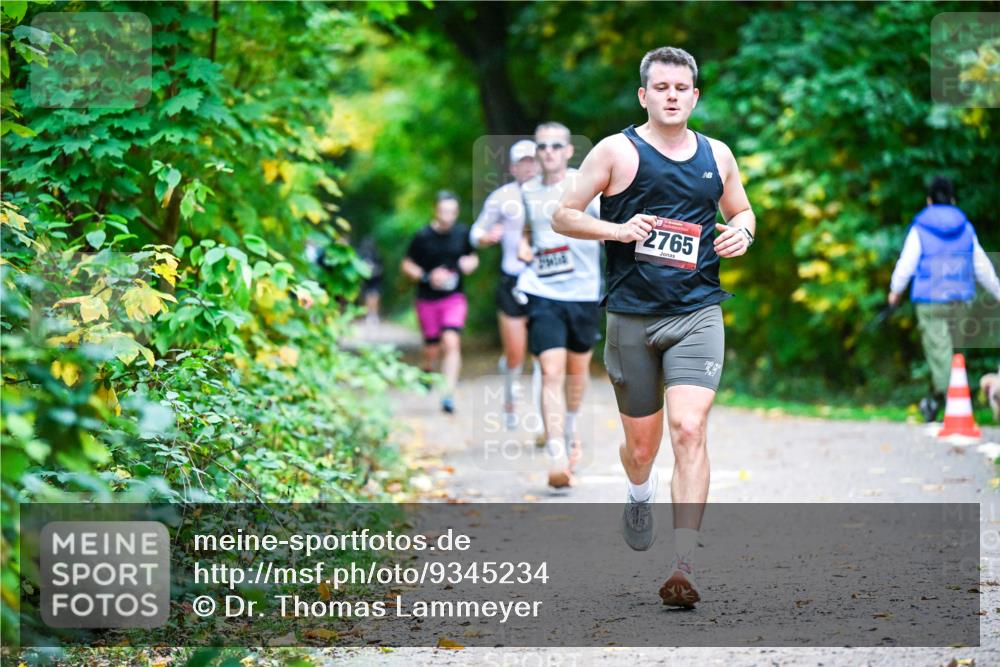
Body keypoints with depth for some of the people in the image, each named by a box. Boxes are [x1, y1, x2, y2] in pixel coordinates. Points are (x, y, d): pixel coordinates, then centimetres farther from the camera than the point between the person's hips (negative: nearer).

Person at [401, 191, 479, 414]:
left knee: (452, 342, -17)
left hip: (454, 297, 0)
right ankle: (427, 370, 44)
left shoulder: (463, 234, 0)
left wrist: (469, 263, -7)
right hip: (427, 300, 0)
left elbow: (473, 257, 17)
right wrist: (427, 276, -16)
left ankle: (448, 395, -18)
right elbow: (407, 266, 0)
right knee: (432, 348, 7)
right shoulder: (423, 237, -7)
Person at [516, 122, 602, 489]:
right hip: (542, 293, 0)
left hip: (583, 292, 0)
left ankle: (570, 429, 45)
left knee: (578, 367, 17)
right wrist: (523, 246, 4)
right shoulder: (529, 191, 6)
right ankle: (557, 459, -19)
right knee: (551, 372, -13)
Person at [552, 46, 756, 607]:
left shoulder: (717, 155, 10)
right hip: (632, 316, 0)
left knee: (689, 430, -17)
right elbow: (564, 216, 1)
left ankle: (684, 566, -20)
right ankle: (640, 496, 49)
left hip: (698, 313, 1)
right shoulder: (617, 151, -1)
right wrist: (616, 229, -15)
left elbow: (741, 210, 25)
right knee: (641, 443, 12)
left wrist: (742, 232, 2)